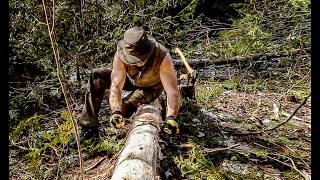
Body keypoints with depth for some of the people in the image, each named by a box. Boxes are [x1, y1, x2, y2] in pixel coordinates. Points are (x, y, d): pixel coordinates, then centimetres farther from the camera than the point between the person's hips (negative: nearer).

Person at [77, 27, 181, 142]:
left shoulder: (163, 57, -38)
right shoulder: (121, 55, -31)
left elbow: (172, 91, -40)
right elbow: (115, 87, -35)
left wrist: (171, 118, -54)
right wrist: (115, 112, -50)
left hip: (151, 87, -3)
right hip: (130, 80, 3)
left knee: (123, 107, -27)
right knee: (97, 76, -20)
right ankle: (89, 125, -13)